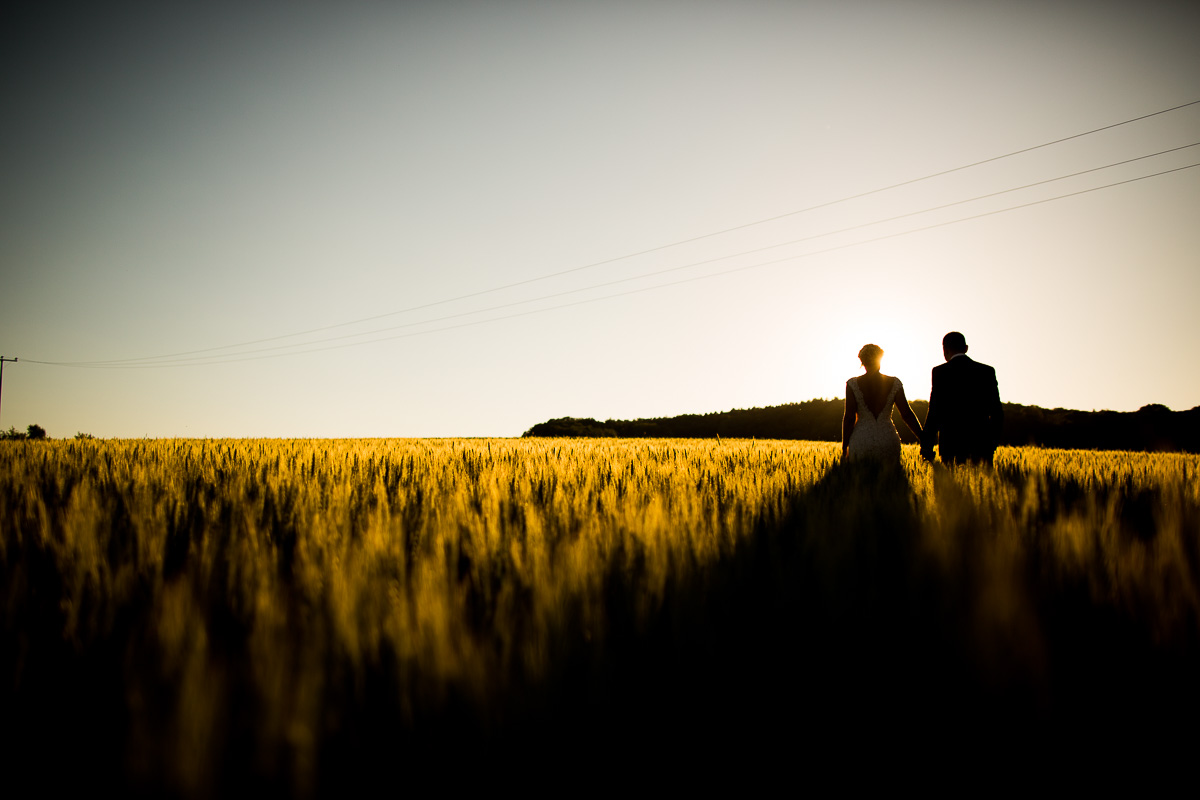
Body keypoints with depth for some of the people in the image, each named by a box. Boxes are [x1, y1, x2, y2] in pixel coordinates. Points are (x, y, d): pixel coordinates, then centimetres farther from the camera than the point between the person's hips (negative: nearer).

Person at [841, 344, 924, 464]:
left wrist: (844, 448, -1)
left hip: (860, 440, -1)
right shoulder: (894, 383, 2)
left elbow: (849, 417, -5)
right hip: (888, 440, 1)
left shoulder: (853, 384, -2)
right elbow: (907, 414, 1)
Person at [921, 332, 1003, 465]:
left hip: (952, 443, -3)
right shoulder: (987, 371, 8)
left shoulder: (940, 371, -2)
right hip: (982, 443, 3)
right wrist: (993, 443, 18)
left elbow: (935, 411, -6)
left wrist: (926, 448, -2)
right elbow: (997, 411, 8)